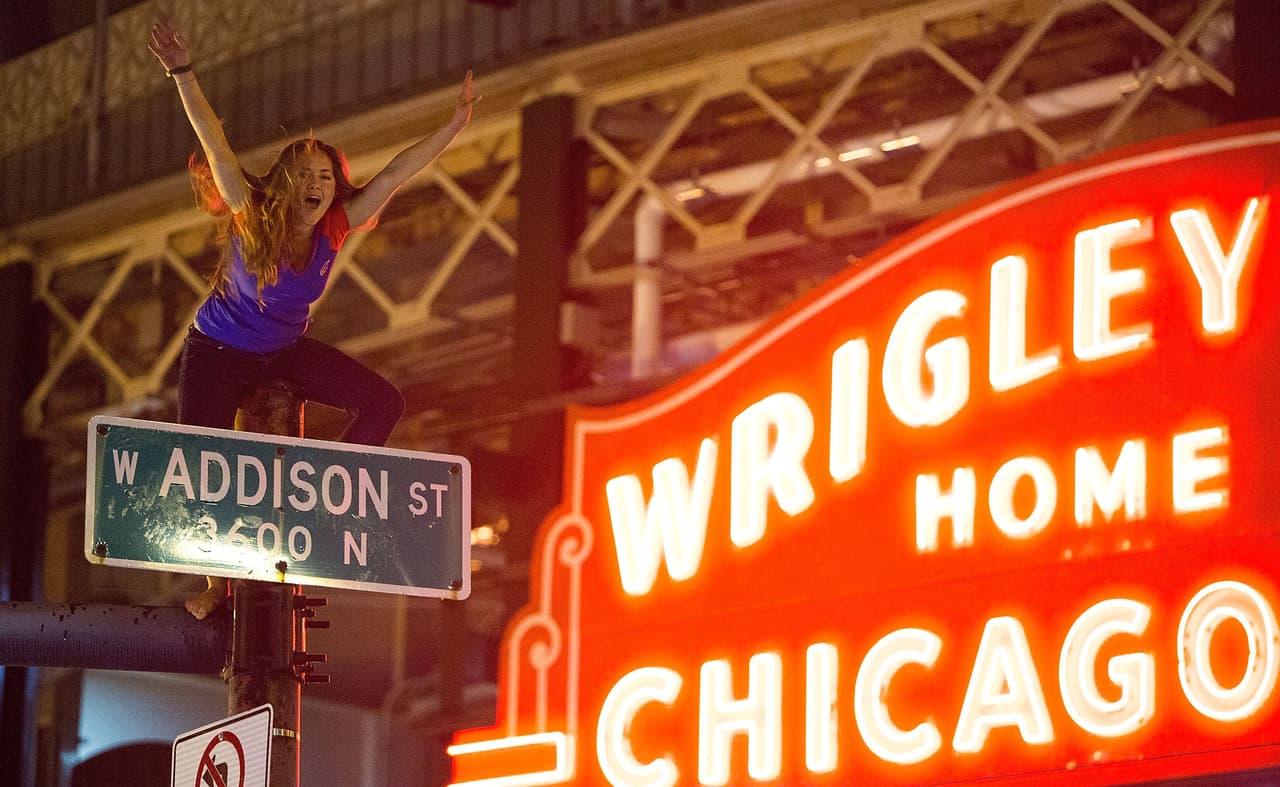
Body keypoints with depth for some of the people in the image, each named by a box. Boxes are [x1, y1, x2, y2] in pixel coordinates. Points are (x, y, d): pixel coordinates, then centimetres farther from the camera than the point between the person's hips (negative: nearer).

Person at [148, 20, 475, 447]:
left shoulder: (332, 230, -16)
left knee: (383, 404, -3)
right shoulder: (253, 220, -27)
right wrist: (183, 74, -44)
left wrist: (453, 127, -23)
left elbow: (392, 176, -18)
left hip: (286, 350, 5)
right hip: (218, 352, -5)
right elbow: (214, 144, -36)